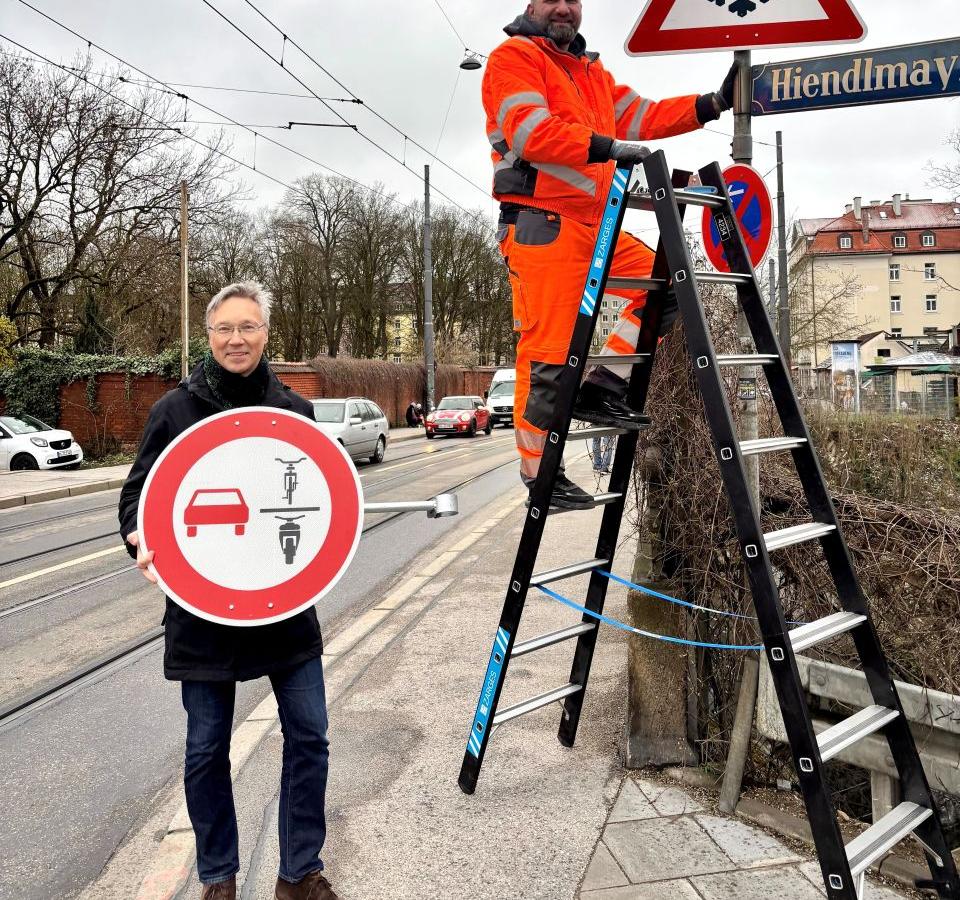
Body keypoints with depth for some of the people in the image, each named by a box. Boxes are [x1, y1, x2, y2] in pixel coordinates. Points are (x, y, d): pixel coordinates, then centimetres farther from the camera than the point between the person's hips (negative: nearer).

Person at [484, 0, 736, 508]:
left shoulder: (592, 73, 26)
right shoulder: (513, 56, 0)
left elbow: (643, 117, 23)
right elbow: (531, 131, -15)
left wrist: (715, 103, 14)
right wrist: (609, 148, -21)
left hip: (594, 226, 9)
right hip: (541, 225, -9)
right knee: (547, 350, -9)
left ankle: (603, 387, 2)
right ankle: (538, 474, -2)